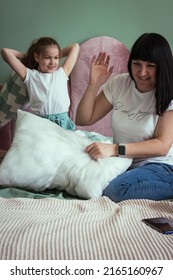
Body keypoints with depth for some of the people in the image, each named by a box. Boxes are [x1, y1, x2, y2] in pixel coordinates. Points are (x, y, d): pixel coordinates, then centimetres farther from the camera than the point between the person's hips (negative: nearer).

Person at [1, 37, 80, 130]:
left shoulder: (62, 73, 16)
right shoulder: (30, 75, 10)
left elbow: (75, 46, 24)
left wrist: (58, 55, 27)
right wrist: (26, 56, 21)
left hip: (62, 122, 1)